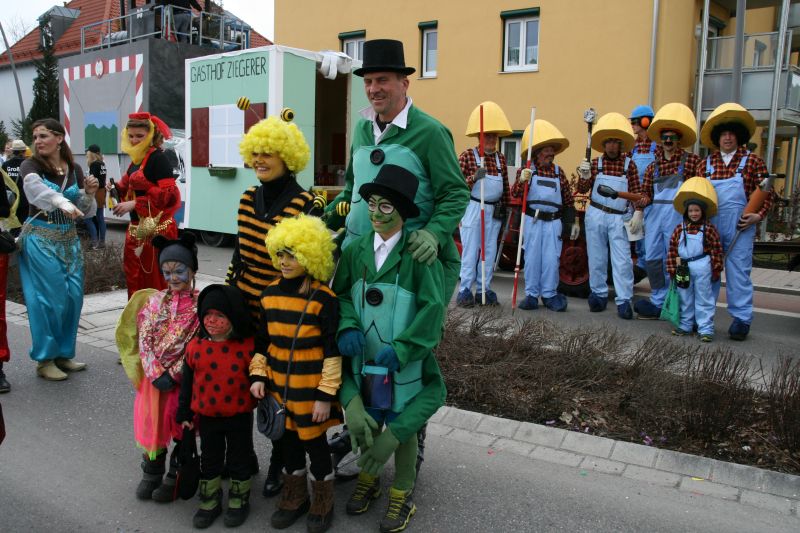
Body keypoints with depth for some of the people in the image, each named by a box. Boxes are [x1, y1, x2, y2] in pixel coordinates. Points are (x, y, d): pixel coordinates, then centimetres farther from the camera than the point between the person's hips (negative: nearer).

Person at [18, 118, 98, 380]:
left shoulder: (74, 169, 7)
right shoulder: (31, 165, -7)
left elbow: (83, 211, 11)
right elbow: (34, 185, -32)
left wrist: (89, 194, -9)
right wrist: (63, 202, -50)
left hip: (69, 239, 5)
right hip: (40, 239, -5)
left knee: (73, 297, 6)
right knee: (48, 299, -4)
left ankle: (64, 354, 21)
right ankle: (45, 359, 9)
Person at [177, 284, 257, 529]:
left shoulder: (248, 346, -16)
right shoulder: (195, 346, -8)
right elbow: (187, 383, 2)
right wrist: (184, 414, 5)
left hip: (239, 416, -2)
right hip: (207, 416, 3)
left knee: (239, 460, 14)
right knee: (209, 460, 18)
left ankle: (239, 501, 33)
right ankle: (210, 503, 36)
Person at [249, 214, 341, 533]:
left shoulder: (323, 299, -16)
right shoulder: (270, 293, 1)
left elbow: (332, 352, -14)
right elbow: (262, 341, 10)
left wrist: (325, 395, -14)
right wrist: (258, 375, 3)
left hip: (310, 390, -5)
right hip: (278, 385, 5)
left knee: (315, 445, 10)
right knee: (286, 442, 19)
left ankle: (322, 503, 33)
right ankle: (295, 497, 41)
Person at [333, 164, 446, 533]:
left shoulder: (417, 254, -16)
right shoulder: (355, 251, -1)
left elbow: (433, 308, -17)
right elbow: (341, 295, 6)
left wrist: (401, 350, -19)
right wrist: (348, 328, -13)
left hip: (404, 360, -4)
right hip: (363, 357, 4)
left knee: (402, 429, 15)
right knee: (365, 423, 21)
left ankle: (402, 494, 37)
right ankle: (368, 478, 48)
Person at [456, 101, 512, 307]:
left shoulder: (501, 159, 11)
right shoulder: (467, 156, -4)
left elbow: (505, 187, 15)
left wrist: (506, 209, 12)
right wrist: (474, 177, -25)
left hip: (494, 211, 5)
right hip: (473, 209, -5)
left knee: (490, 251, 8)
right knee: (470, 251, -3)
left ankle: (484, 289, 17)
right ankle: (465, 290, 3)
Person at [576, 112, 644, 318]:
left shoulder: (629, 165, 3)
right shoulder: (595, 164, 5)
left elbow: (637, 191, 2)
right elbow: (582, 190, 1)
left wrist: (638, 213, -7)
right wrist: (584, 177, -17)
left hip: (618, 218, -1)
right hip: (596, 215, 1)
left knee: (622, 260, -4)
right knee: (596, 258, 9)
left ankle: (624, 301, 1)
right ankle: (599, 294, 22)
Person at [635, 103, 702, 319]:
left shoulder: (691, 161, 1)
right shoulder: (653, 166, 14)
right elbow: (646, 192, 12)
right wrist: (642, 201, -7)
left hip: (677, 214, -5)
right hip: (655, 213, 5)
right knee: (652, 257, 5)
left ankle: (660, 303, 6)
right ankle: (659, 299, 17)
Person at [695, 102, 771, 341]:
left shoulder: (753, 162, 3)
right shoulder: (705, 164, 10)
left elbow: (766, 195, 2)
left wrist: (758, 215, -12)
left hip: (740, 227, -3)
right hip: (709, 225, 3)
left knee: (738, 271, -2)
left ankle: (741, 318, 8)